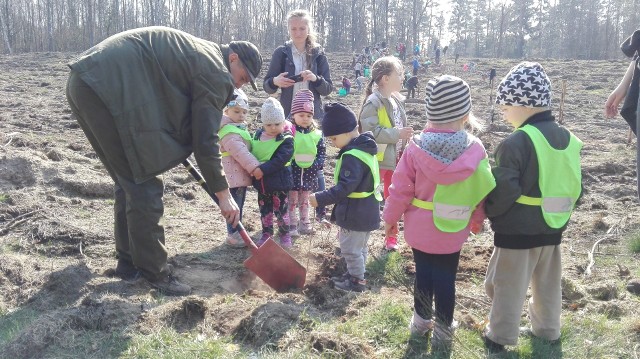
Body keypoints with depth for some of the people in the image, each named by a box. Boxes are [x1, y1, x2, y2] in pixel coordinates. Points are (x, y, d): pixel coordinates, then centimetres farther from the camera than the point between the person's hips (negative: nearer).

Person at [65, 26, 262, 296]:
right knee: (144, 186, -3)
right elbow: (206, 141, -6)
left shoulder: (197, 52, 23)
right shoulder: (215, 71, -5)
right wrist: (223, 194, 1)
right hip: (109, 89, -10)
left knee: (129, 181, 17)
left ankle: (129, 263, 27)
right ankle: (155, 272, 6)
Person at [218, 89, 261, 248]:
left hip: (241, 174, 10)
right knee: (235, 206, -2)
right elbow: (241, 153, -26)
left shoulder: (239, 128, 16)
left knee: (238, 205, 17)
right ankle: (233, 234, 8)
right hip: (235, 175, -10)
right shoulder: (229, 132, -19)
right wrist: (256, 167, -26)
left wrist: (253, 168, 19)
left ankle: (237, 232, 28)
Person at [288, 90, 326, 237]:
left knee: (304, 200, 18)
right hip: (292, 171, -3)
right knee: (292, 200, 7)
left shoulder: (316, 134, 0)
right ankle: (292, 225, 15)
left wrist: (317, 164, -8)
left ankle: (304, 222, 31)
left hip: (309, 173, 3)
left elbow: (322, 151, 5)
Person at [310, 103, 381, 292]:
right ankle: (354, 274, 38)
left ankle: (357, 280, 18)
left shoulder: (352, 156, -26)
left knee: (350, 248, 6)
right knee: (359, 247, 23)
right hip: (366, 211, 10)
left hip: (355, 214, -10)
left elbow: (345, 186, -31)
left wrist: (321, 198, -28)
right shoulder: (365, 149, 7)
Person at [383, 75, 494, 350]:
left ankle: (421, 321, 33)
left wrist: (390, 218, 5)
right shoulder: (474, 150, -14)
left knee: (424, 274, 16)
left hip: (420, 228, 0)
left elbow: (400, 188, -10)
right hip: (452, 232, 0)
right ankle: (443, 331, 24)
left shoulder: (416, 148, -16)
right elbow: (482, 192, -4)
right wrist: (477, 221, 13)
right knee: (446, 278, 11)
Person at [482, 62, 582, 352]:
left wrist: (486, 211, -6)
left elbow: (503, 191, -24)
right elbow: (575, 188, 9)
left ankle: (501, 336, 20)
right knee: (548, 283, 23)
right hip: (553, 228, 7)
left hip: (517, 230, -7)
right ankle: (548, 330, 38)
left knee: (508, 285, 9)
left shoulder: (516, 143, -22)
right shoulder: (568, 139, 2)